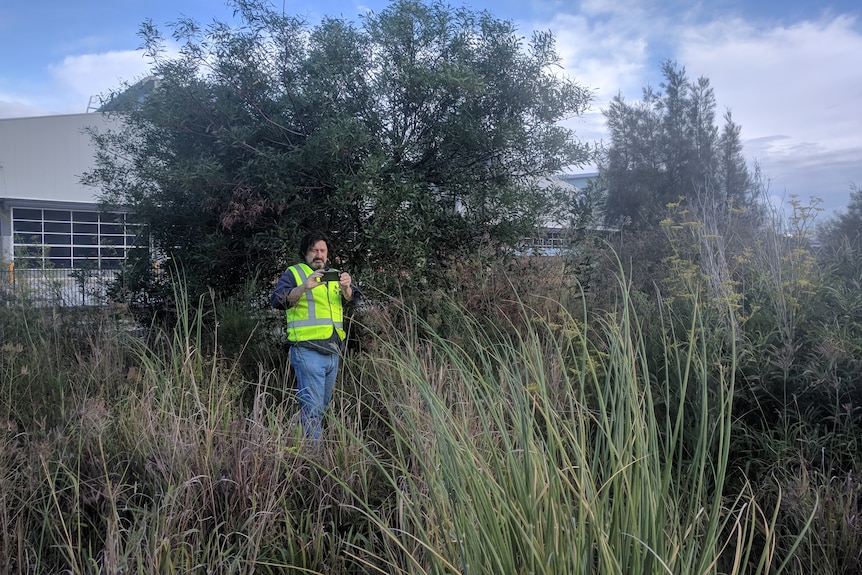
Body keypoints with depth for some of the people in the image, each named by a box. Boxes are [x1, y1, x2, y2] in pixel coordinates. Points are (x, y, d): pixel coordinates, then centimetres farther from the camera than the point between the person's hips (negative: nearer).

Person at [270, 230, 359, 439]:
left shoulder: (333, 275, 19)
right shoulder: (293, 273, 3)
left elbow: (351, 299, 5)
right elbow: (278, 300, -13)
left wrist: (346, 287, -18)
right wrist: (304, 287, -28)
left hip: (333, 351, 6)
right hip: (307, 350, -6)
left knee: (323, 405, 15)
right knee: (312, 406, -10)